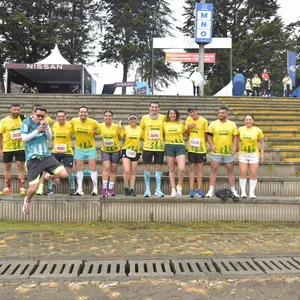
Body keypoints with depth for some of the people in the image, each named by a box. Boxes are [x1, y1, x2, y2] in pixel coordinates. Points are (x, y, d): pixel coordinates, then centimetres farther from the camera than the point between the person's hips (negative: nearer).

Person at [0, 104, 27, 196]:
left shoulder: (23, 118, -4)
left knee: (20, 166, -3)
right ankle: (8, 188, 20)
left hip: (20, 147, -1)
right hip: (7, 148, 1)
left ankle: (22, 188, 0)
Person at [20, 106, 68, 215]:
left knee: (64, 174, -11)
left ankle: (50, 176, 24)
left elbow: (50, 138, 7)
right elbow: (24, 138, -11)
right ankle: (27, 201, 29)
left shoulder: (44, 123, 9)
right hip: (33, 159, -4)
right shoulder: (26, 122, -4)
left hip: (46, 156, 4)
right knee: (33, 188, -7)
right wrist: (37, 130, -17)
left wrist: (47, 127, -9)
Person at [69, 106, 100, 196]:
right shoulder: (74, 121, -7)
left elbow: (99, 129, 5)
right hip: (79, 148, 2)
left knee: (93, 167, -2)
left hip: (91, 148, -2)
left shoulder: (93, 122, -13)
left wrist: (94, 132, -8)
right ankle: (79, 188, 12)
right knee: (79, 168, 4)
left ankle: (95, 188, 7)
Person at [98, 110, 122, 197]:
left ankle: (111, 189, 16)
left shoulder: (117, 126, -9)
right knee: (106, 167, -17)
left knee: (113, 170, 6)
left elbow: (120, 136, 6)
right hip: (104, 150, 0)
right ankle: (104, 189, -16)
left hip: (115, 150, 0)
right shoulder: (100, 126, -4)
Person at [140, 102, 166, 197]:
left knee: (158, 167, 3)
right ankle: (147, 189, 11)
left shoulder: (163, 118, 3)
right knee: (147, 167, 2)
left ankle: (158, 189, 12)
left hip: (159, 147, 1)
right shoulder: (145, 118, 2)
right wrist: (146, 138, 3)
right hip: (147, 146, 0)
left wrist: (162, 138, 3)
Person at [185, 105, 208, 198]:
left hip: (201, 148, -2)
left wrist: (203, 144, 1)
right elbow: (186, 134, 11)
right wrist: (189, 128, -7)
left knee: (200, 167, 2)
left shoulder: (204, 121, -4)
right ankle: (191, 190, 7)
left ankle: (199, 189, 10)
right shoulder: (188, 120, 5)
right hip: (191, 148, 2)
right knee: (191, 167, 4)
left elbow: (206, 134, 5)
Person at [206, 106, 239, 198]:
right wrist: (212, 146, -12)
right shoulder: (213, 124, 1)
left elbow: (235, 137, 7)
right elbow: (209, 136, 1)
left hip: (228, 152, 1)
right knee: (213, 170, 0)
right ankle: (211, 190, 6)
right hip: (216, 152, -1)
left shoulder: (232, 124, 5)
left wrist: (234, 147, -6)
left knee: (230, 170, 8)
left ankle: (233, 190, 17)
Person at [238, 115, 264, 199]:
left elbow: (261, 142, 2)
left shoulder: (258, 130, -6)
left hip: (254, 154, -1)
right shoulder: (240, 129, -1)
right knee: (242, 173, -2)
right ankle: (243, 192, 7)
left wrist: (262, 153, -2)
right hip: (243, 154, 1)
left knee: (253, 174, -1)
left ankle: (252, 192, 9)